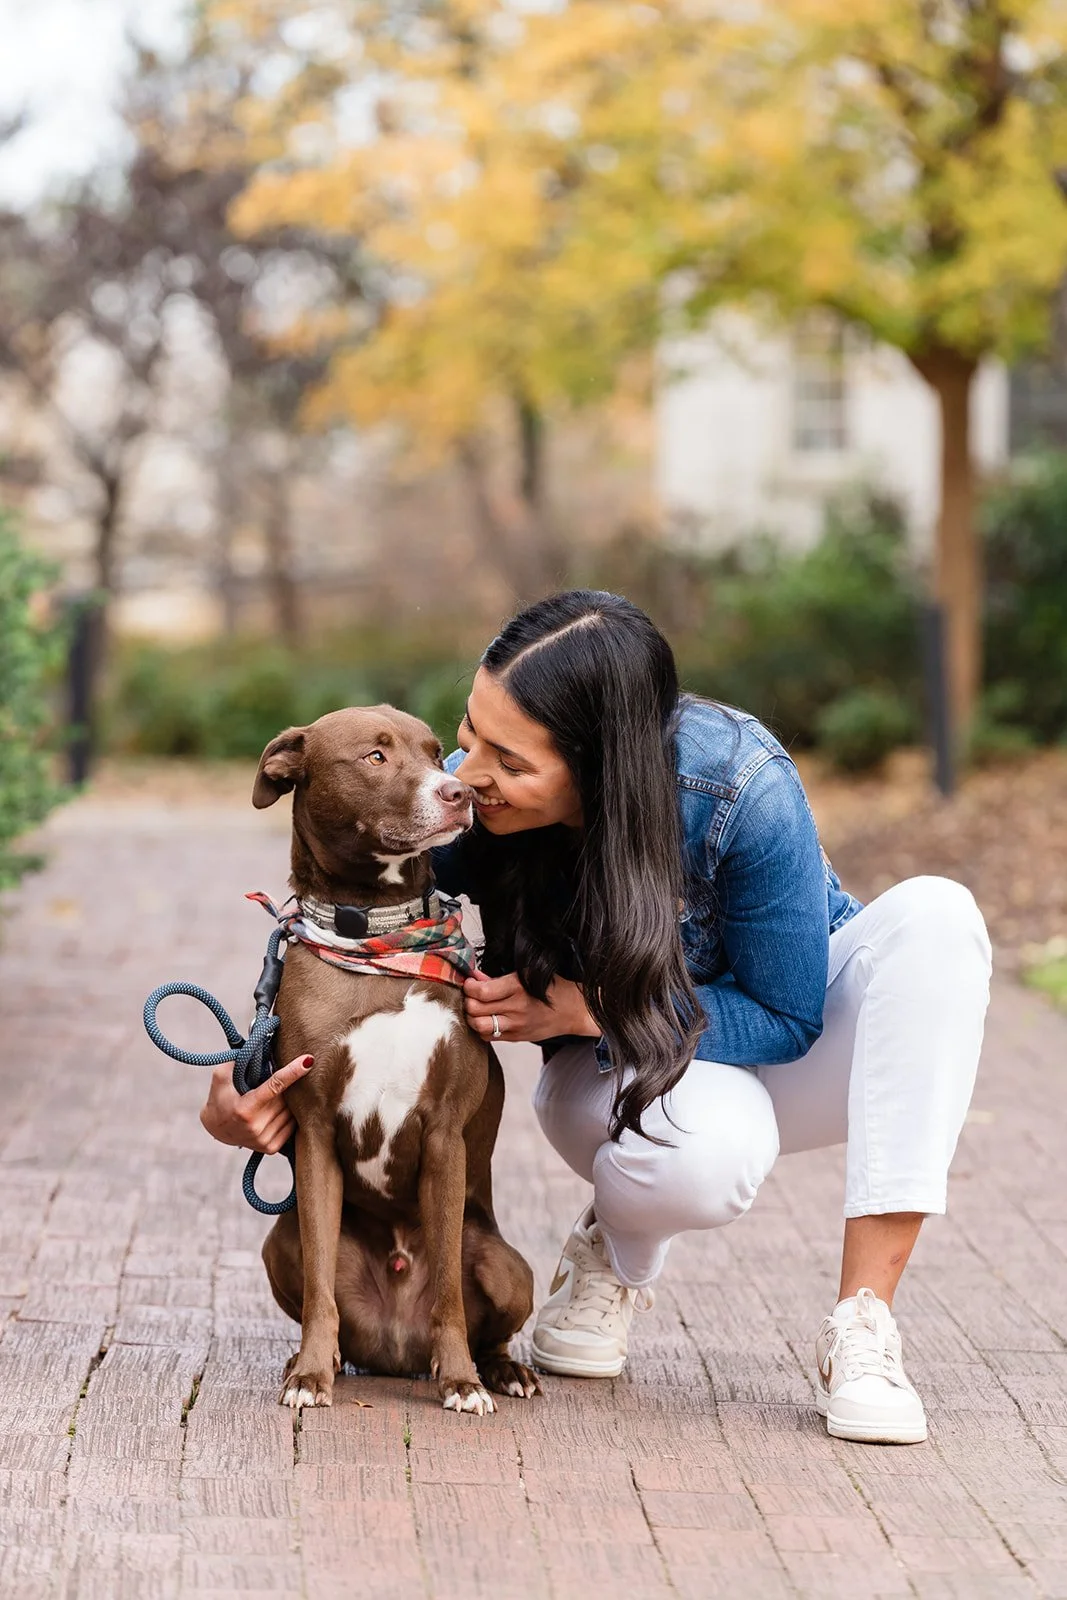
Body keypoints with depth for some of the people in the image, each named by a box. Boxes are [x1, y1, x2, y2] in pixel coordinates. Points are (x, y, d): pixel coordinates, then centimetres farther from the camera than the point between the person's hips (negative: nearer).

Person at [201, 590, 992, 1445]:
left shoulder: (740, 786, -33)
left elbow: (787, 1015, -22)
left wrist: (585, 1008, -31)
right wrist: (237, 1097, -30)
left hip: (800, 1037, 1)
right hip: (626, 1071, 0)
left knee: (934, 917, -34)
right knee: (702, 1153, -40)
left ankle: (863, 1324, -31)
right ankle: (612, 1261, 1)